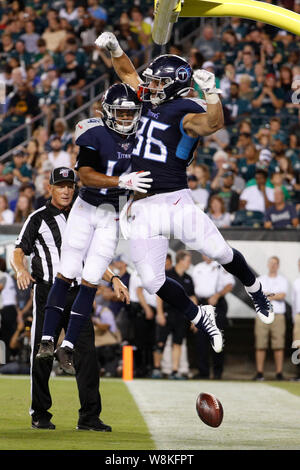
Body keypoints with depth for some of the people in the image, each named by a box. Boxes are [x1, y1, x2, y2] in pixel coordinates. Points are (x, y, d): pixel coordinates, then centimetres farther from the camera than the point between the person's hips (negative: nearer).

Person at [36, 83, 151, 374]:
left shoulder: (139, 139, 0)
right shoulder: (95, 134, -13)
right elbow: (85, 176, -23)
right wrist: (123, 181, -33)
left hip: (114, 215, 3)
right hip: (86, 208, -3)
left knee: (90, 281, -1)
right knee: (66, 275, -4)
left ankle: (68, 346, 3)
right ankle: (47, 339, 1)